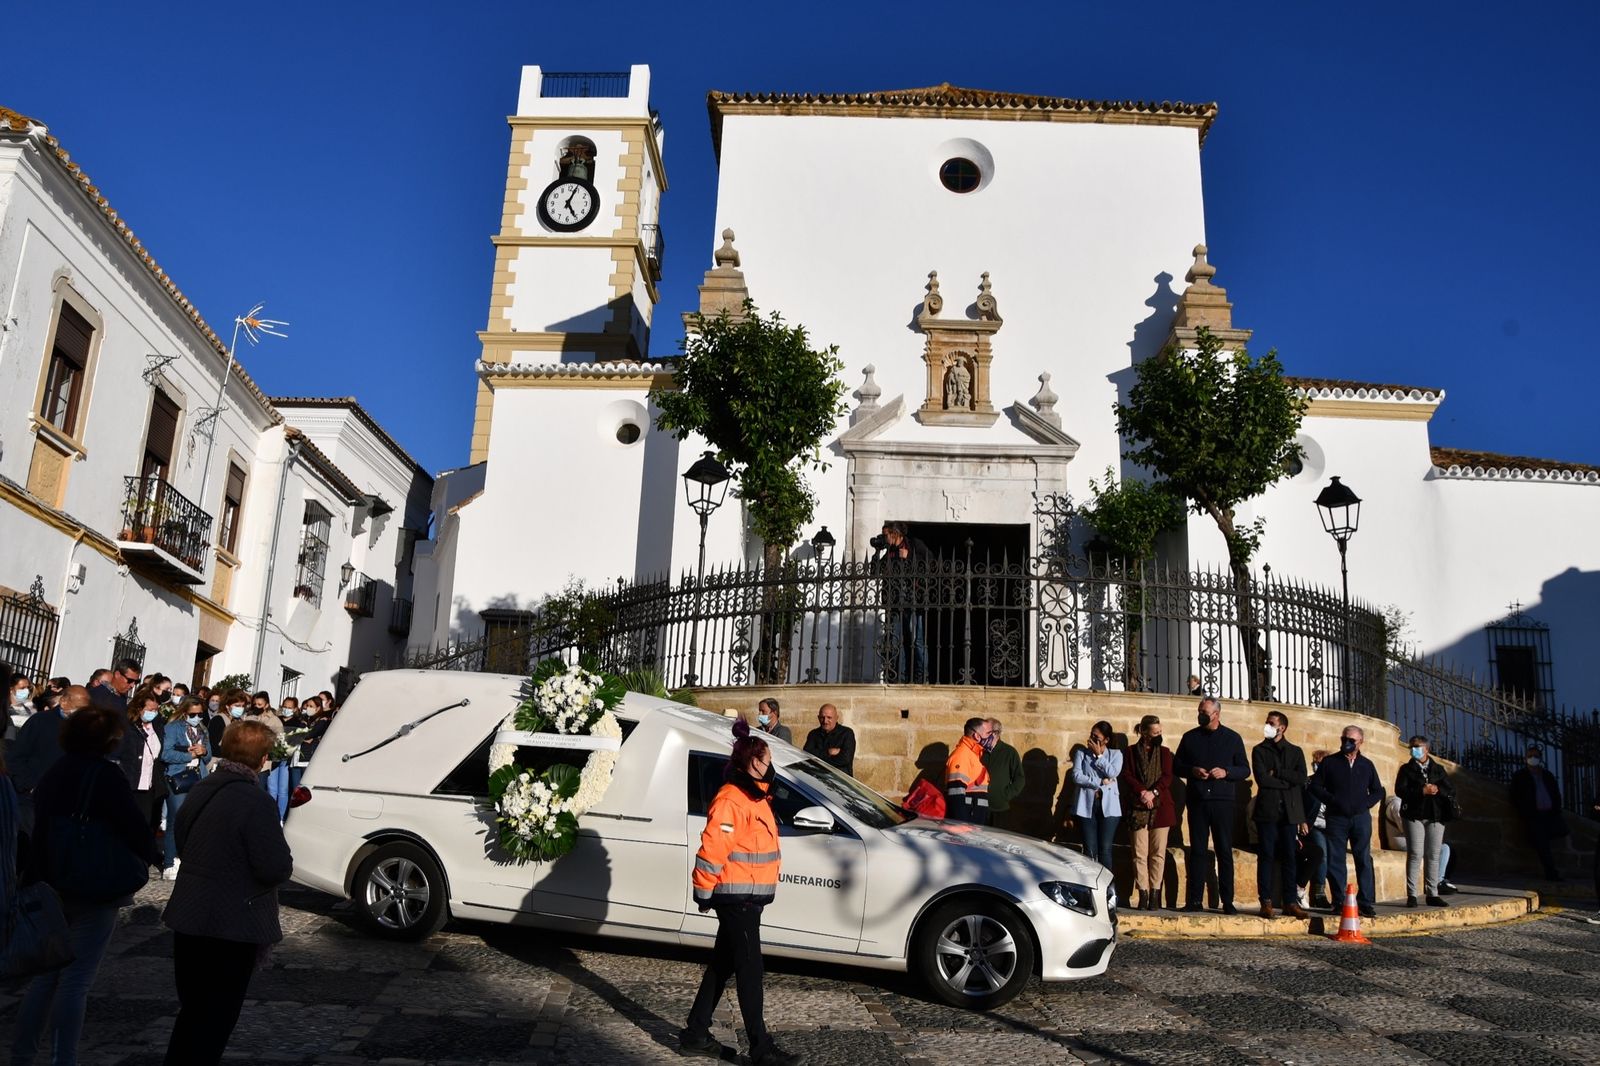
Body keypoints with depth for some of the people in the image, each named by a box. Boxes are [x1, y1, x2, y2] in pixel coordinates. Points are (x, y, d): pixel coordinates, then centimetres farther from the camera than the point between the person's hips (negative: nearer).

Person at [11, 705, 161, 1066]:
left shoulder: (53, 774, 10)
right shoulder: (105, 775, -15)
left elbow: (41, 828, 15)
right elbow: (134, 824, -14)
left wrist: (43, 876, 23)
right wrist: (151, 854, 6)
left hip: (53, 885, 8)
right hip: (96, 888, -7)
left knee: (47, 972, 16)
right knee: (76, 978, -3)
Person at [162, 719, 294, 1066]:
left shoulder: (200, 790, 3)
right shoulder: (256, 802, -22)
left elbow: (181, 844, 16)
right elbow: (276, 869, -24)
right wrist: (285, 862, -3)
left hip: (188, 919, 8)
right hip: (232, 926, -8)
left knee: (192, 1011, 22)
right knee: (216, 1018, 5)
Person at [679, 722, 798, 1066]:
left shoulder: (753, 797, 15)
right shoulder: (732, 800, -19)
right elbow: (711, 849, -22)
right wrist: (704, 892, -15)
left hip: (748, 898, 10)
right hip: (736, 898, -10)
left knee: (723, 966, 15)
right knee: (750, 971, -4)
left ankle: (696, 1035, 25)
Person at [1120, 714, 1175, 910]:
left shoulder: (1164, 752, 13)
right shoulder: (1131, 752, 9)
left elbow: (1167, 777, 2)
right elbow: (1127, 776, 0)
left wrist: (1153, 792, -13)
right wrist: (1142, 792, -14)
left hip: (1160, 807, 1)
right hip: (1138, 808, -1)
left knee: (1158, 853, -2)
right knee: (1140, 853, -4)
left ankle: (1155, 893, 2)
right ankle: (1143, 894, -2)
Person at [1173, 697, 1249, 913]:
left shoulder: (1233, 738, 7)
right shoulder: (1190, 737, 11)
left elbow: (1245, 770, 7)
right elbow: (1176, 766, 11)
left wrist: (1226, 772, -12)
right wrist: (1192, 771, -8)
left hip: (1223, 800, -1)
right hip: (1197, 800, 1)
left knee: (1225, 851, 0)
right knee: (1197, 850, 3)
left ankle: (1227, 901, 5)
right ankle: (1194, 900, 5)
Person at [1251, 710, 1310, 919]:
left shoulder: (1295, 752, 14)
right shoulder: (1259, 750, 9)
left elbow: (1301, 779, -1)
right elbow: (1262, 779, -6)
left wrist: (1277, 772, -7)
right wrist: (1288, 782, -5)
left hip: (1289, 811, 2)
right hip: (1267, 810, -2)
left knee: (1289, 857, 1)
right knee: (1266, 856, -3)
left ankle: (1290, 902, 5)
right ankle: (1267, 902, -1)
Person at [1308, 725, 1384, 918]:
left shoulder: (1367, 765, 12)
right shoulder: (1329, 762, 6)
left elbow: (1378, 791, 18)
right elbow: (1315, 786, 4)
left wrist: (1366, 803, 2)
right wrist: (1332, 800, -8)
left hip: (1361, 817, 1)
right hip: (1336, 818, -1)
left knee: (1364, 860, -1)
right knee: (1335, 861, -2)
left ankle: (1365, 902, 2)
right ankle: (1338, 901, 4)